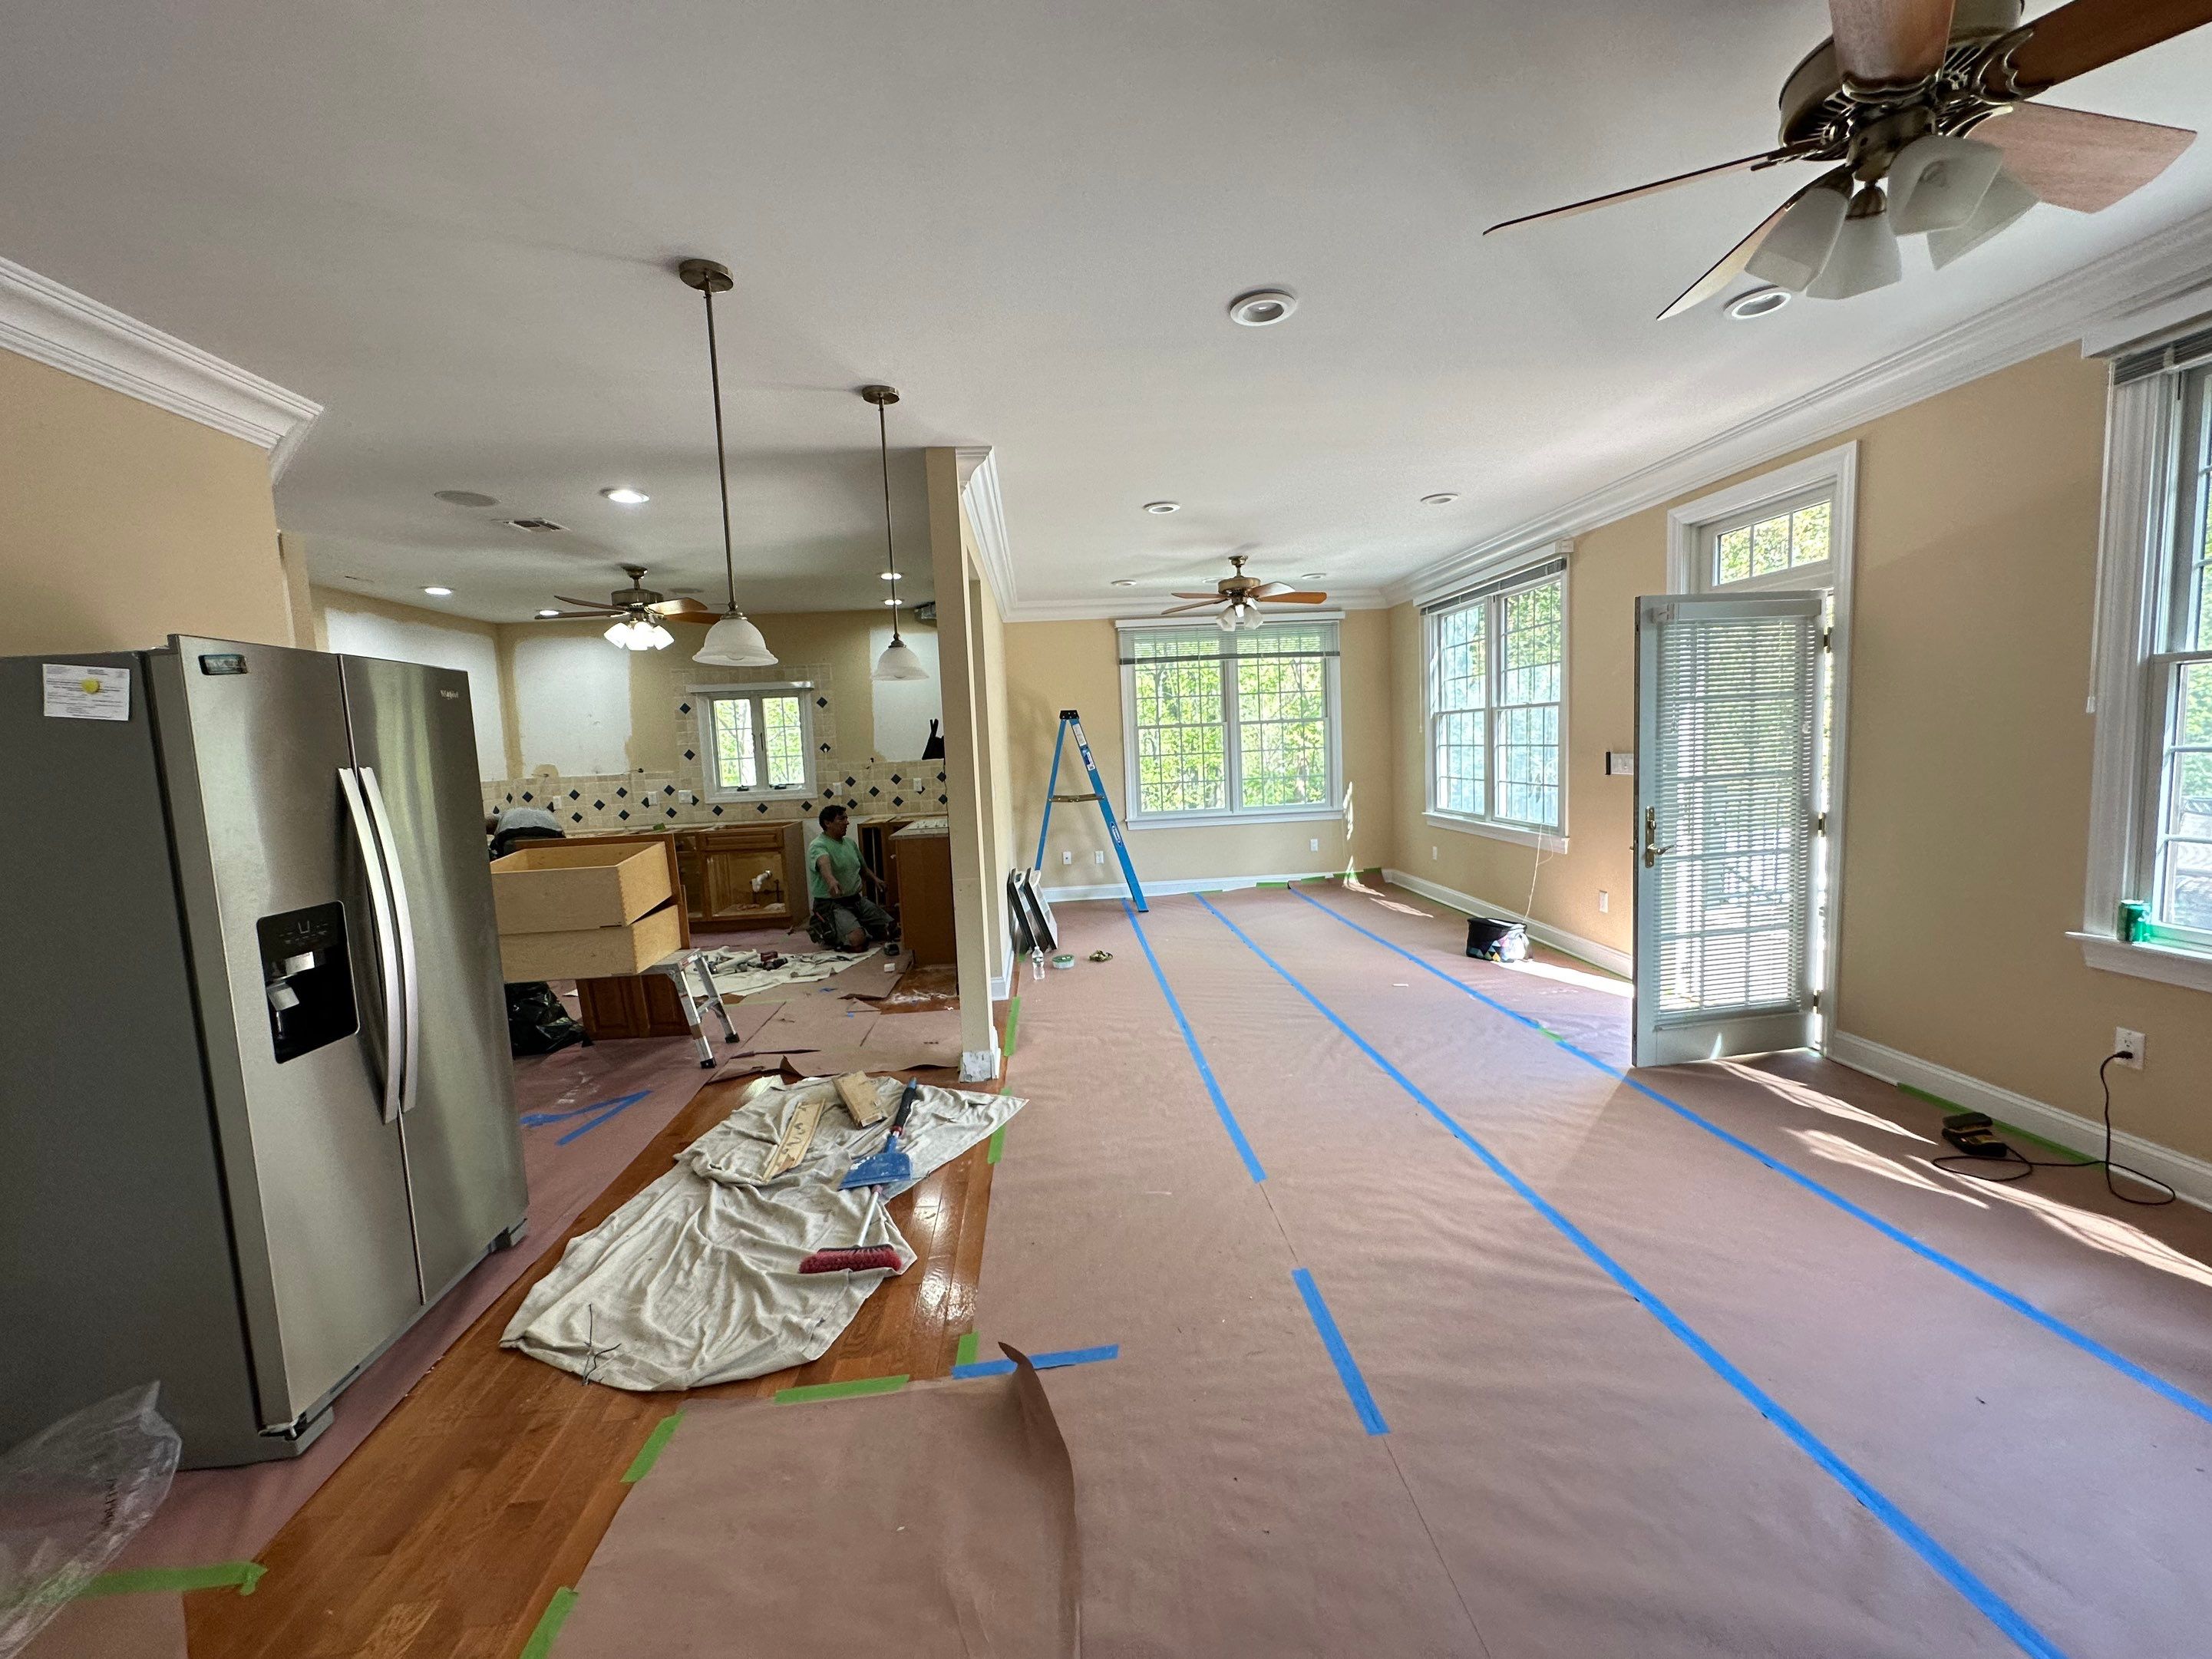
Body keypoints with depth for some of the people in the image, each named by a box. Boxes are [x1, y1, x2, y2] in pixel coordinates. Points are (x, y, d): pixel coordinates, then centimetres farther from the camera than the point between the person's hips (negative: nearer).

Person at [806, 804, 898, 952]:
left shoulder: (850, 843, 12)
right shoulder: (818, 845, -14)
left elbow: (863, 868, 26)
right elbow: (824, 863, -38)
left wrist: (875, 879, 3)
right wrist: (831, 880, -60)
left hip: (857, 899, 8)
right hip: (831, 904, -8)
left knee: (894, 930, -3)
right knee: (858, 941, -29)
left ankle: (856, 925, 17)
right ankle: (826, 934, 1)